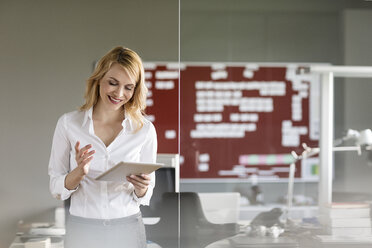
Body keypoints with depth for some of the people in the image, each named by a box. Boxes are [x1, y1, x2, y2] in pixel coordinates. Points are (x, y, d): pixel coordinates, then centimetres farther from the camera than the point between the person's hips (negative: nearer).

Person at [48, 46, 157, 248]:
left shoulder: (145, 130, -3)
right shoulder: (68, 123, -4)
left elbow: (144, 197, 4)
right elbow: (56, 188, -2)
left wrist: (141, 187, -17)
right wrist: (79, 172, -21)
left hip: (127, 231, 1)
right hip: (81, 230, 0)